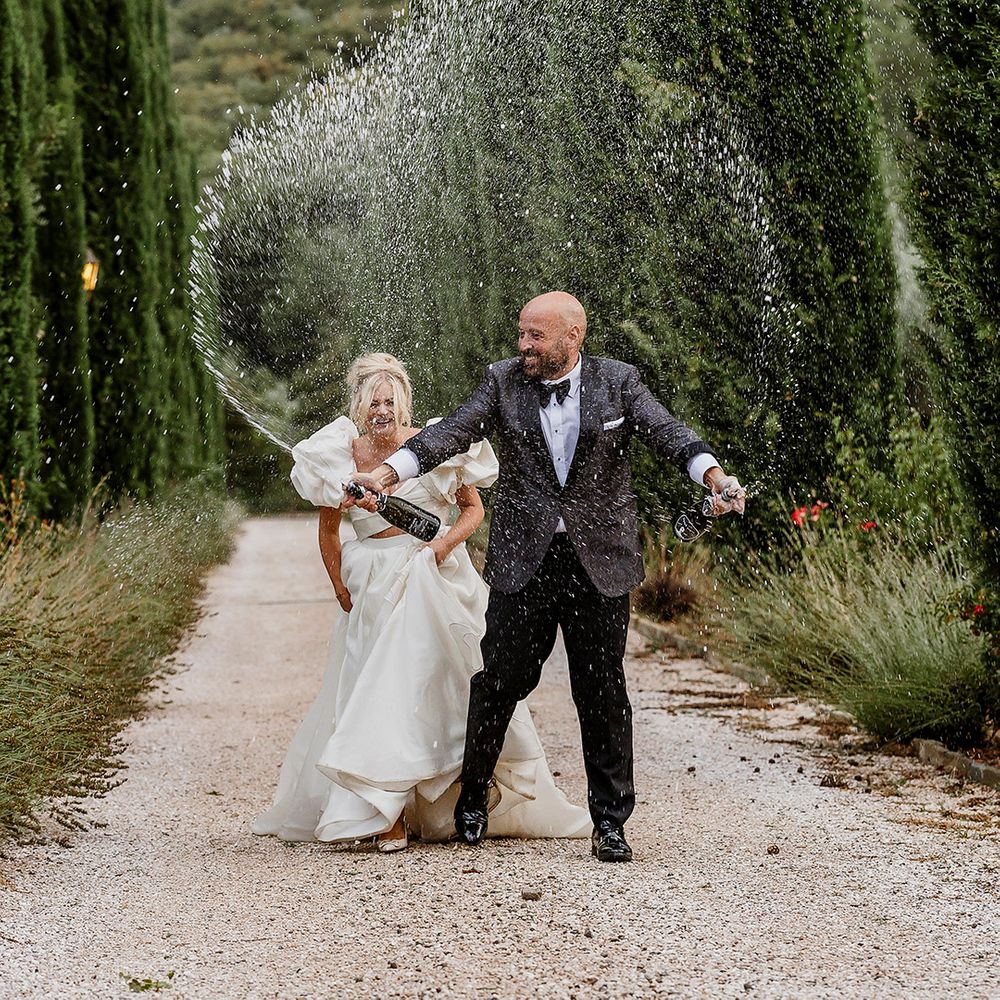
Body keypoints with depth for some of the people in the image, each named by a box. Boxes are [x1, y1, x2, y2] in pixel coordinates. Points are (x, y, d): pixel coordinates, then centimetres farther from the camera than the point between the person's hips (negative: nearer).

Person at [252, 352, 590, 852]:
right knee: (381, 693, -6)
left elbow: (473, 507, 4)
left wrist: (444, 543, -13)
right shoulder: (344, 456, -1)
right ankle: (388, 818, -7)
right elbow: (329, 530, 11)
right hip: (375, 587, 0)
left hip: (436, 581, 0)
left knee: (448, 687, 2)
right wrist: (341, 590, 5)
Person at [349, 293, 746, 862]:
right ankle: (474, 794, 25)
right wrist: (387, 472, -20)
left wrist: (715, 477, -28)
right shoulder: (503, 382, 4)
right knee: (499, 681, 3)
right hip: (523, 560, 1)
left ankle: (610, 822, 12)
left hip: (600, 562, -1)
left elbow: (669, 434, -9)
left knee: (604, 692, 3)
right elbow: (452, 434, -5)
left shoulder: (619, 383, 1)